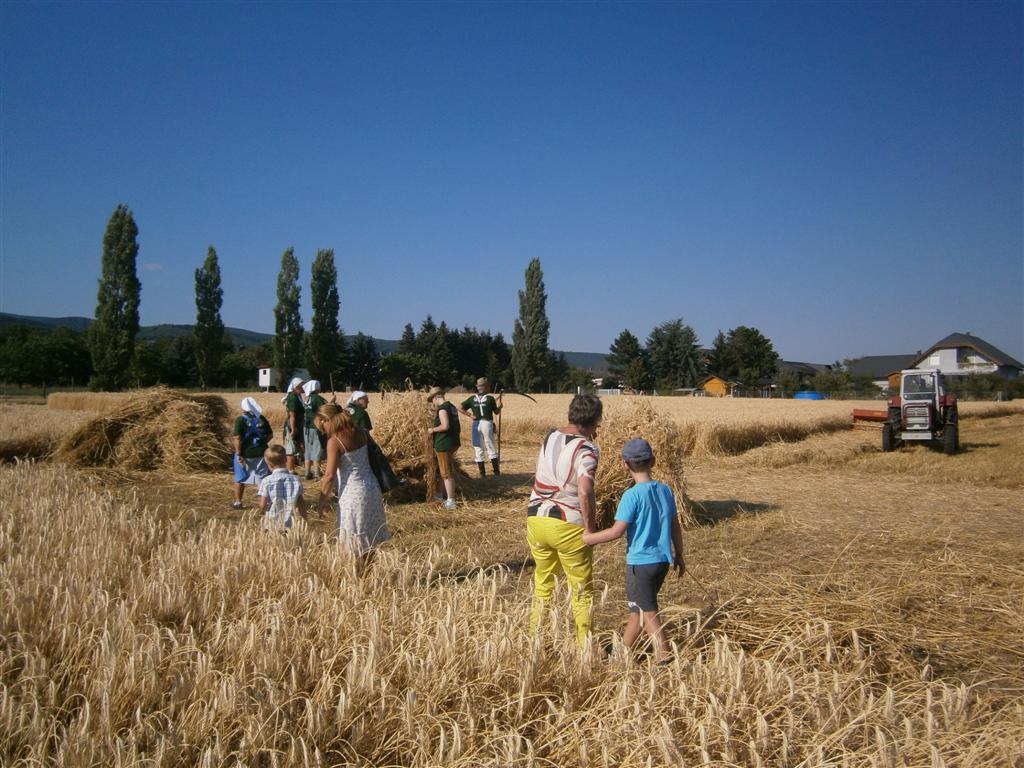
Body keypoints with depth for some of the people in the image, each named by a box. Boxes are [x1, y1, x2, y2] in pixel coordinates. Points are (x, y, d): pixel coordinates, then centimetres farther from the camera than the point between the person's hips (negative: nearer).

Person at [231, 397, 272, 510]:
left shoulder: (240, 420, -11)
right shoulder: (262, 419, 2)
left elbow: (237, 438, -19)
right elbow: (270, 435, 6)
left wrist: (238, 454, -16)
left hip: (245, 454, -3)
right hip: (261, 453, 3)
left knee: (240, 478, 15)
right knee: (265, 478, 8)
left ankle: (237, 502, 23)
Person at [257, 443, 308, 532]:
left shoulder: (266, 481, -5)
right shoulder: (296, 480, 3)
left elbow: (262, 505, -5)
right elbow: (301, 503, 8)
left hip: (272, 522, -2)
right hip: (289, 523, 2)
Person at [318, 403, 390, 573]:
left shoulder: (334, 441, -15)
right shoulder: (361, 432, 3)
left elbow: (330, 475, -17)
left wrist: (322, 499, -7)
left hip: (352, 493, -7)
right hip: (372, 488, 7)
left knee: (358, 544, 3)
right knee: (370, 540, 16)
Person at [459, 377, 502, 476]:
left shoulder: (472, 398, 6)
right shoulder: (490, 398, -4)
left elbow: (460, 407, 2)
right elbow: (497, 412, 3)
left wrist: (469, 415, 0)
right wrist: (499, 404, 16)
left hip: (476, 424, 3)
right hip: (487, 423, -3)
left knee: (478, 448, 8)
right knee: (491, 448, 8)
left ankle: (482, 472, 9)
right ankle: (496, 470, 10)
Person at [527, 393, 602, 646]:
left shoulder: (549, 438, 5)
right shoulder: (587, 450, -14)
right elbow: (585, 493, -27)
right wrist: (590, 528, -14)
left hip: (536, 519, 6)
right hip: (569, 525, -6)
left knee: (542, 582, 22)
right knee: (582, 589, 10)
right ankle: (584, 643, 14)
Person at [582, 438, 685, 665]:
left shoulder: (632, 496, -17)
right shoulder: (665, 490, 3)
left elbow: (617, 531, -20)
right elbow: (675, 527, 10)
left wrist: (588, 538, -8)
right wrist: (679, 555, 21)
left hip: (641, 562, -7)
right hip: (663, 560, 7)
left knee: (648, 611, 4)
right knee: (637, 606, 21)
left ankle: (664, 655, 2)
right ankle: (624, 648, 33)